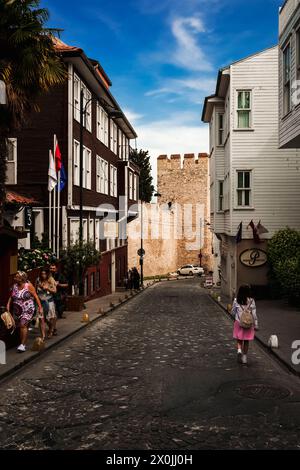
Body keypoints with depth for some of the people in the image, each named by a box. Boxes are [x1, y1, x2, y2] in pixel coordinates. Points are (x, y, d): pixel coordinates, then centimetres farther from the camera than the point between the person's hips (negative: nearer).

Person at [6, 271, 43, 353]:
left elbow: (36, 297, -7)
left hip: (27, 310, -5)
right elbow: (11, 297, 13)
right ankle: (23, 343, 23)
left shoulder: (28, 285, -10)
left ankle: (23, 345, -13)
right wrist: (8, 304, -2)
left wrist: (40, 307, -8)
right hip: (17, 310, 5)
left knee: (23, 325, -17)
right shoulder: (14, 286, 4)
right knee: (20, 326, 10)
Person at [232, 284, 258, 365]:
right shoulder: (251, 301, -9)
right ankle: (244, 357, 19)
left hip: (239, 323, 0)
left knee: (239, 340, 14)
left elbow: (233, 312, 2)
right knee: (246, 341, 13)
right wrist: (256, 325, 2)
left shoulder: (236, 301, -7)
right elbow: (254, 314, -6)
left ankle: (239, 350, -13)